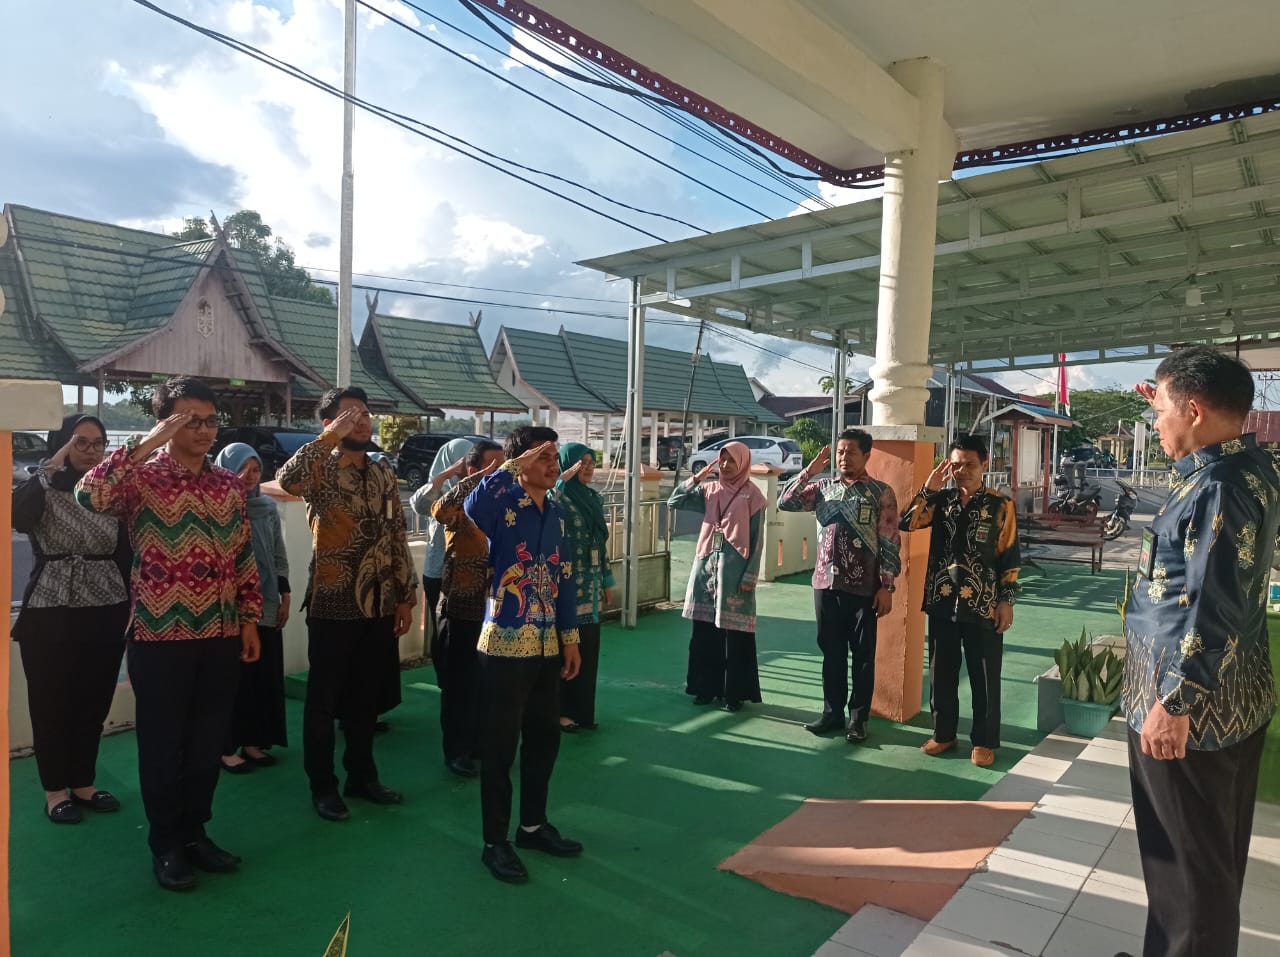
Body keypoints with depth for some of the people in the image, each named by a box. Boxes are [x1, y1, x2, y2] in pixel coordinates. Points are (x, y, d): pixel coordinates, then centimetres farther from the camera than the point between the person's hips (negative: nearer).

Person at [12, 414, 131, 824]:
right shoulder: (44, 489, -4)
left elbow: (126, 554, 7)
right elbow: (16, 516, -27)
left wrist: (133, 608, 5)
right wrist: (53, 466, -22)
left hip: (106, 613, 3)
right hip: (50, 613, -3)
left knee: (94, 702, 11)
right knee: (51, 704, 7)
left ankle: (83, 784, 27)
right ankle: (56, 790, 22)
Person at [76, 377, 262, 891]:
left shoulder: (229, 485, 6)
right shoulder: (140, 478, -7)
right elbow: (88, 495, -30)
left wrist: (250, 620, 7)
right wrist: (146, 443, -27)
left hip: (220, 635, 4)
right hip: (160, 636, -4)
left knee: (209, 741, 13)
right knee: (163, 743, 9)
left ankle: (195, 832, 30)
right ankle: (166, 844, 25)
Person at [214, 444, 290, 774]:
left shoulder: (268, 508, 8)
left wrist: (285, 596, 11)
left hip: (266, 604, 5)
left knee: (265, 674, 9)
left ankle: (254, 741, 22)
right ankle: (227, 748, 14)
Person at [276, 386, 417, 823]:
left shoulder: (385, 475, 9)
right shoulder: (321, 470, -7)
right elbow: (287, 479, -32)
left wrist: (406, 595, 9)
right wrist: (331, 437, -27)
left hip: (379, 607, 5)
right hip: (332, 606, -5)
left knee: (367, 697, 16)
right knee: (324, 699, 8)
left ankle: (362, 775, 32)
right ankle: (323, 786, 22)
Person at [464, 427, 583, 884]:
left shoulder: (556, 514, 9)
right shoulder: (503, 507, -12)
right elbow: (473, 507, -38)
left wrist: (570, 638, 13)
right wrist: (514, 465, -29)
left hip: (547, 646, 7)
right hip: (505, 645, -7)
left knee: (544, 738, 16)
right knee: (500, 745, 4)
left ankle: (533, 824, 34)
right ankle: (495, 842, 18)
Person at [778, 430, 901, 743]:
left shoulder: (881, 492, -3)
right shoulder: (823, 487, 7)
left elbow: (890, 543, -5)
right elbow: (785, 503, -1)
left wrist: (886, 586, -9)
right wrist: (809, 471, -7)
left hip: (863, 586, -3)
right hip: (826, 582, 3)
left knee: (862, 654, 7)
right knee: (831, 651, 12)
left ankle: (859, 718, 19)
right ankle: (832, 712, 24)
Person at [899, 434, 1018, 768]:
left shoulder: (1000, 505, -2)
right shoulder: (941, 500, 5)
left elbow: (1010, 556, -1)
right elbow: (906, 523, -7)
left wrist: (1006, 600, -6)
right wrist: (928, 488, -12)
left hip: (983, 606, -3)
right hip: (942, 603, 3)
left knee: (984, 678, 7)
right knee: (941, 673, 11)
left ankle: (984, 741, 21)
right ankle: (943, 733, 26)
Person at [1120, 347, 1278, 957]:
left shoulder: (1215, 489, -24)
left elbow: (1211, 612, -27)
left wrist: (1173, 703, -23)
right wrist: (1169, 409, 30)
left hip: (1191, 709, -10)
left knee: (1189, 863, 5)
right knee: (1210, 859, 23)